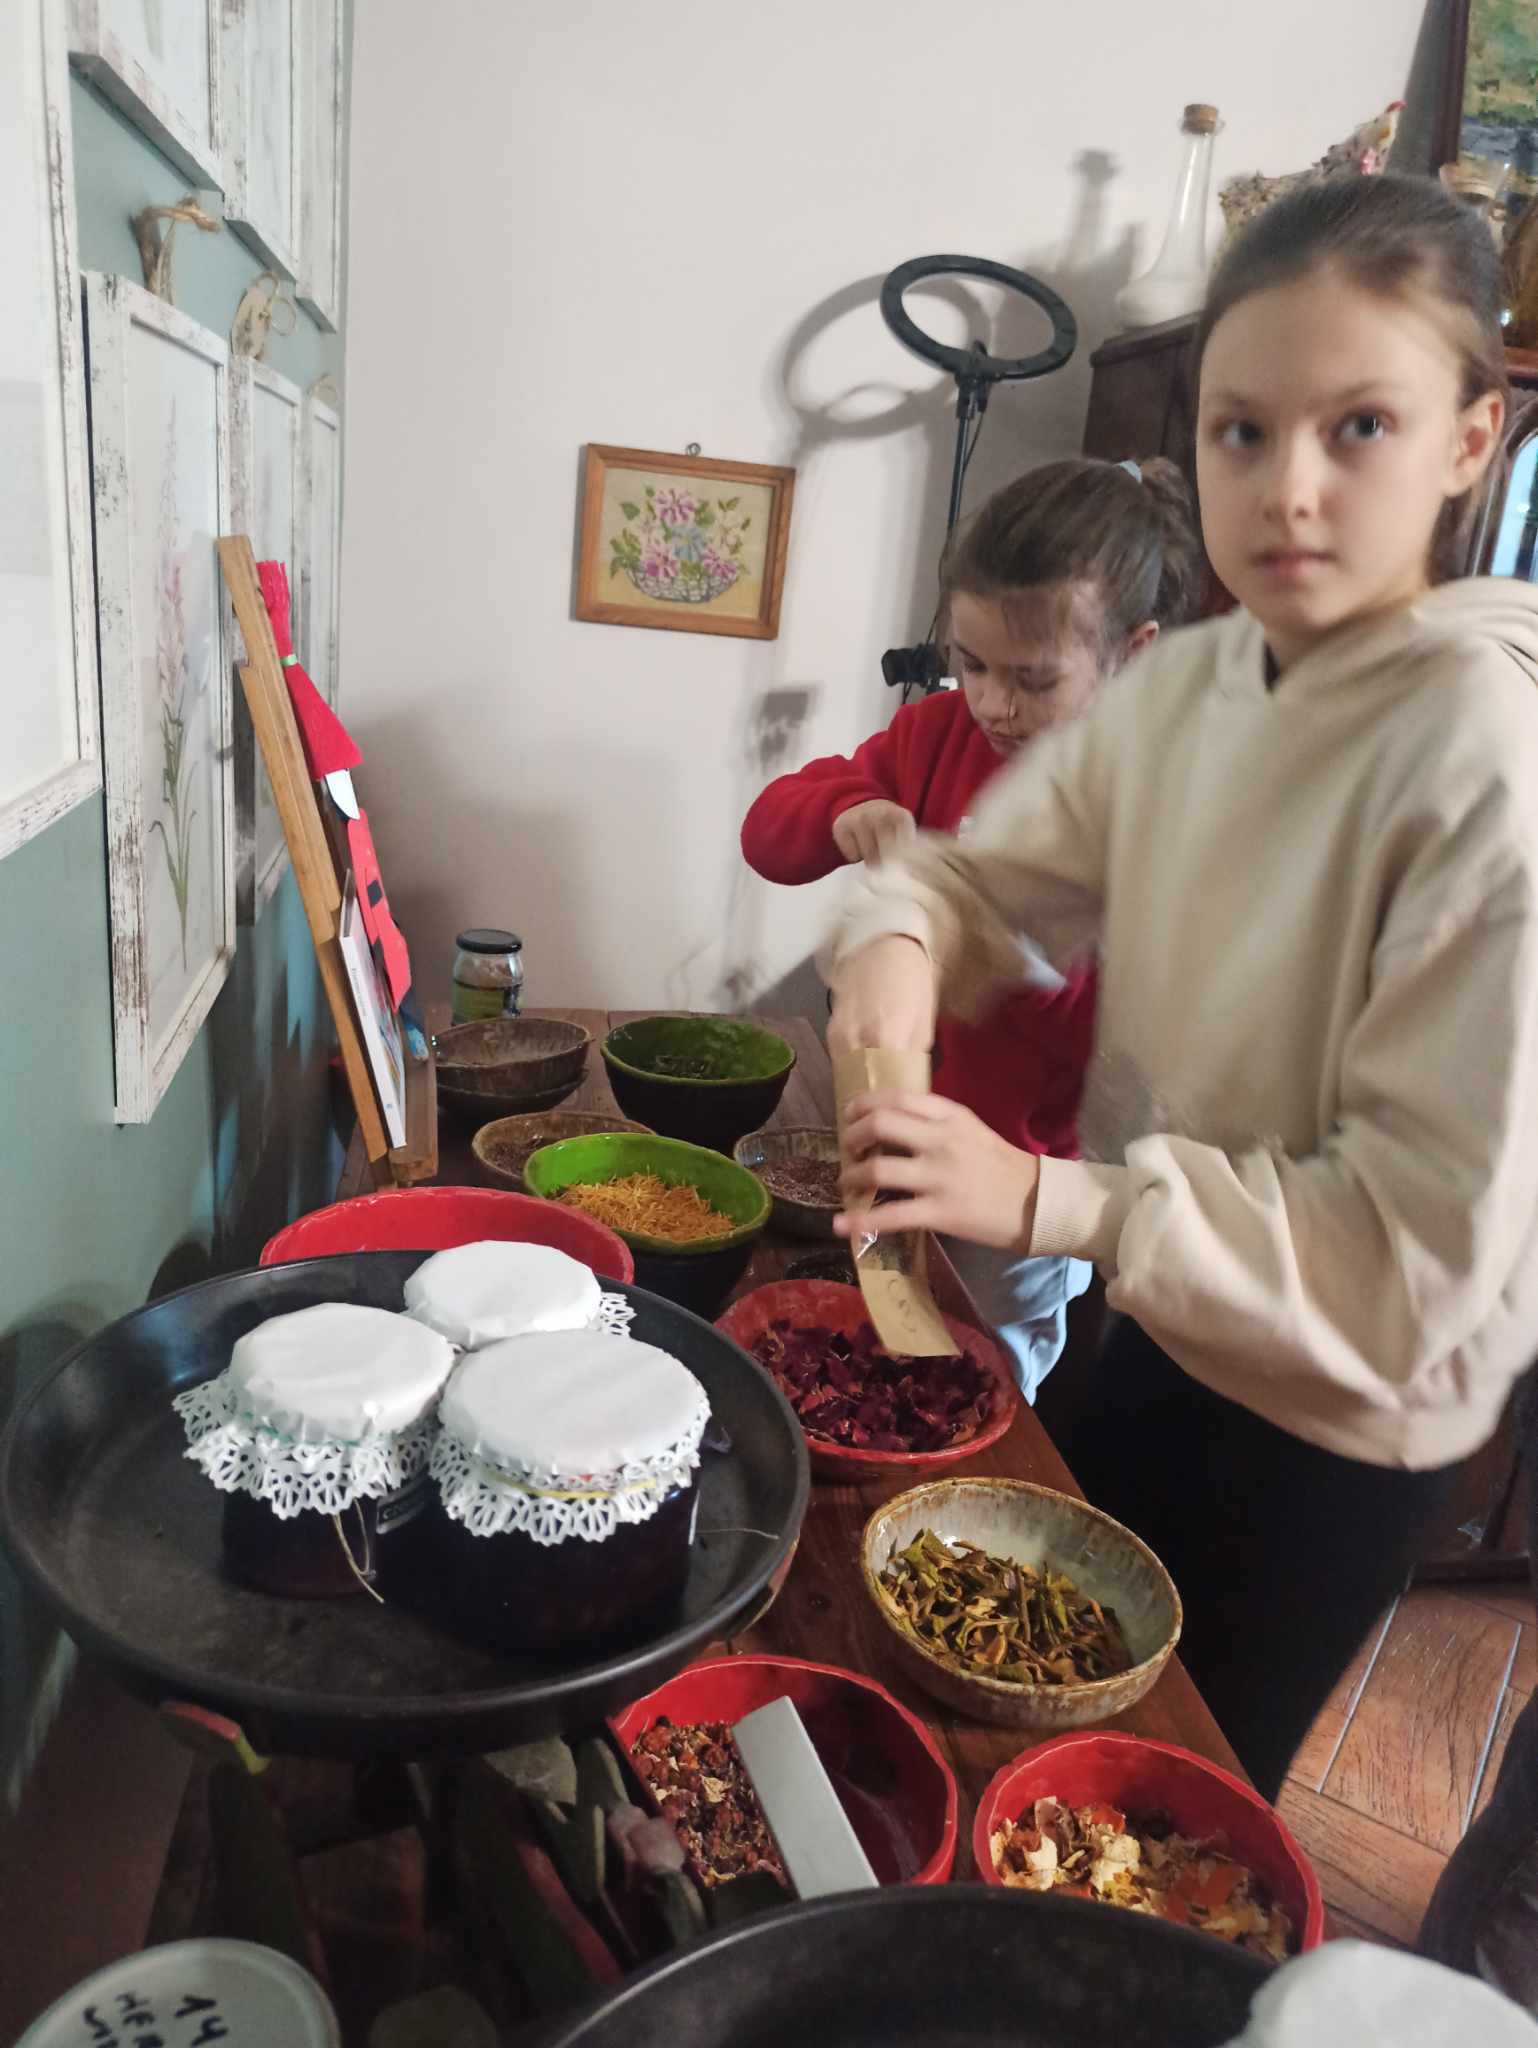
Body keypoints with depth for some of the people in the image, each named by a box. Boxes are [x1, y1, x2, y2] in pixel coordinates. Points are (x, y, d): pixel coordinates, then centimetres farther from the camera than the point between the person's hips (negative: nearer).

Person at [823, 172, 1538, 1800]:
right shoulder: (1189, 684, -7)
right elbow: (979, 867, 2)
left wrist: (1049, 1201, -32)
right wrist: (898, 944, -21)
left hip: (1328, 1422, -6)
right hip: (1157, 1328, 7)